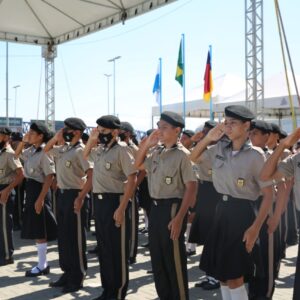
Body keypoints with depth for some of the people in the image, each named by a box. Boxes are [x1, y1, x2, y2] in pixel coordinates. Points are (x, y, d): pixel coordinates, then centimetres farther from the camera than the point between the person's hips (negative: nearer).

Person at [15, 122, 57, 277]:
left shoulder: (44, 152, -17)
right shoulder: (31, 150, 9)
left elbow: (50, 177, -20)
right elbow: (17, 154, 29)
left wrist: (40, 199, -22)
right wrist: (23, 141, 10)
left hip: (38, 190, -9)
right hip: (30, 189, 9)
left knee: (39, 230, -2)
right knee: (34, 229, 13)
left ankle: (42, 266, 9)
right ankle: (43, 263, 23)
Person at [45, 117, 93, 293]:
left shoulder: (81, 150, -14)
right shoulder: (63, 149, 11)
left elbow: (92, 175, -20)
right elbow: (46, 150, 27)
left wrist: (81, 198, -24)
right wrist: (56, 138, 9)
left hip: (74, 195, -8)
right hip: (62, 195, 9)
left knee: (75, 238, 0)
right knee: (63, 236, 14)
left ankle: (77, 278, 11)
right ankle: (67, 273, 25)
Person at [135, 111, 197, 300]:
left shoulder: (182, 154, -14)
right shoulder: (157, 152, 8)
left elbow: (191, 186, -17)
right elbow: (138, 165, 23)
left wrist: (179, 218, -21)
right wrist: (147, 143, 7)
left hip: (172, 208, -8)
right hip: (156, 207, 8)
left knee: (174, 259, 2)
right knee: (157, 257, 16)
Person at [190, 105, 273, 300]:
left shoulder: (255, 155, -14)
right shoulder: (220, 148, 3)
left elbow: (268, 195, -12)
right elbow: (194, 158, 18)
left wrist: (255, 228, -17)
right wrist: (209, 138, 2)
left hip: (242, 213, -6)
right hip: (222, 210, 6)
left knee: (234, 275, -1)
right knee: (221, 272, 14)